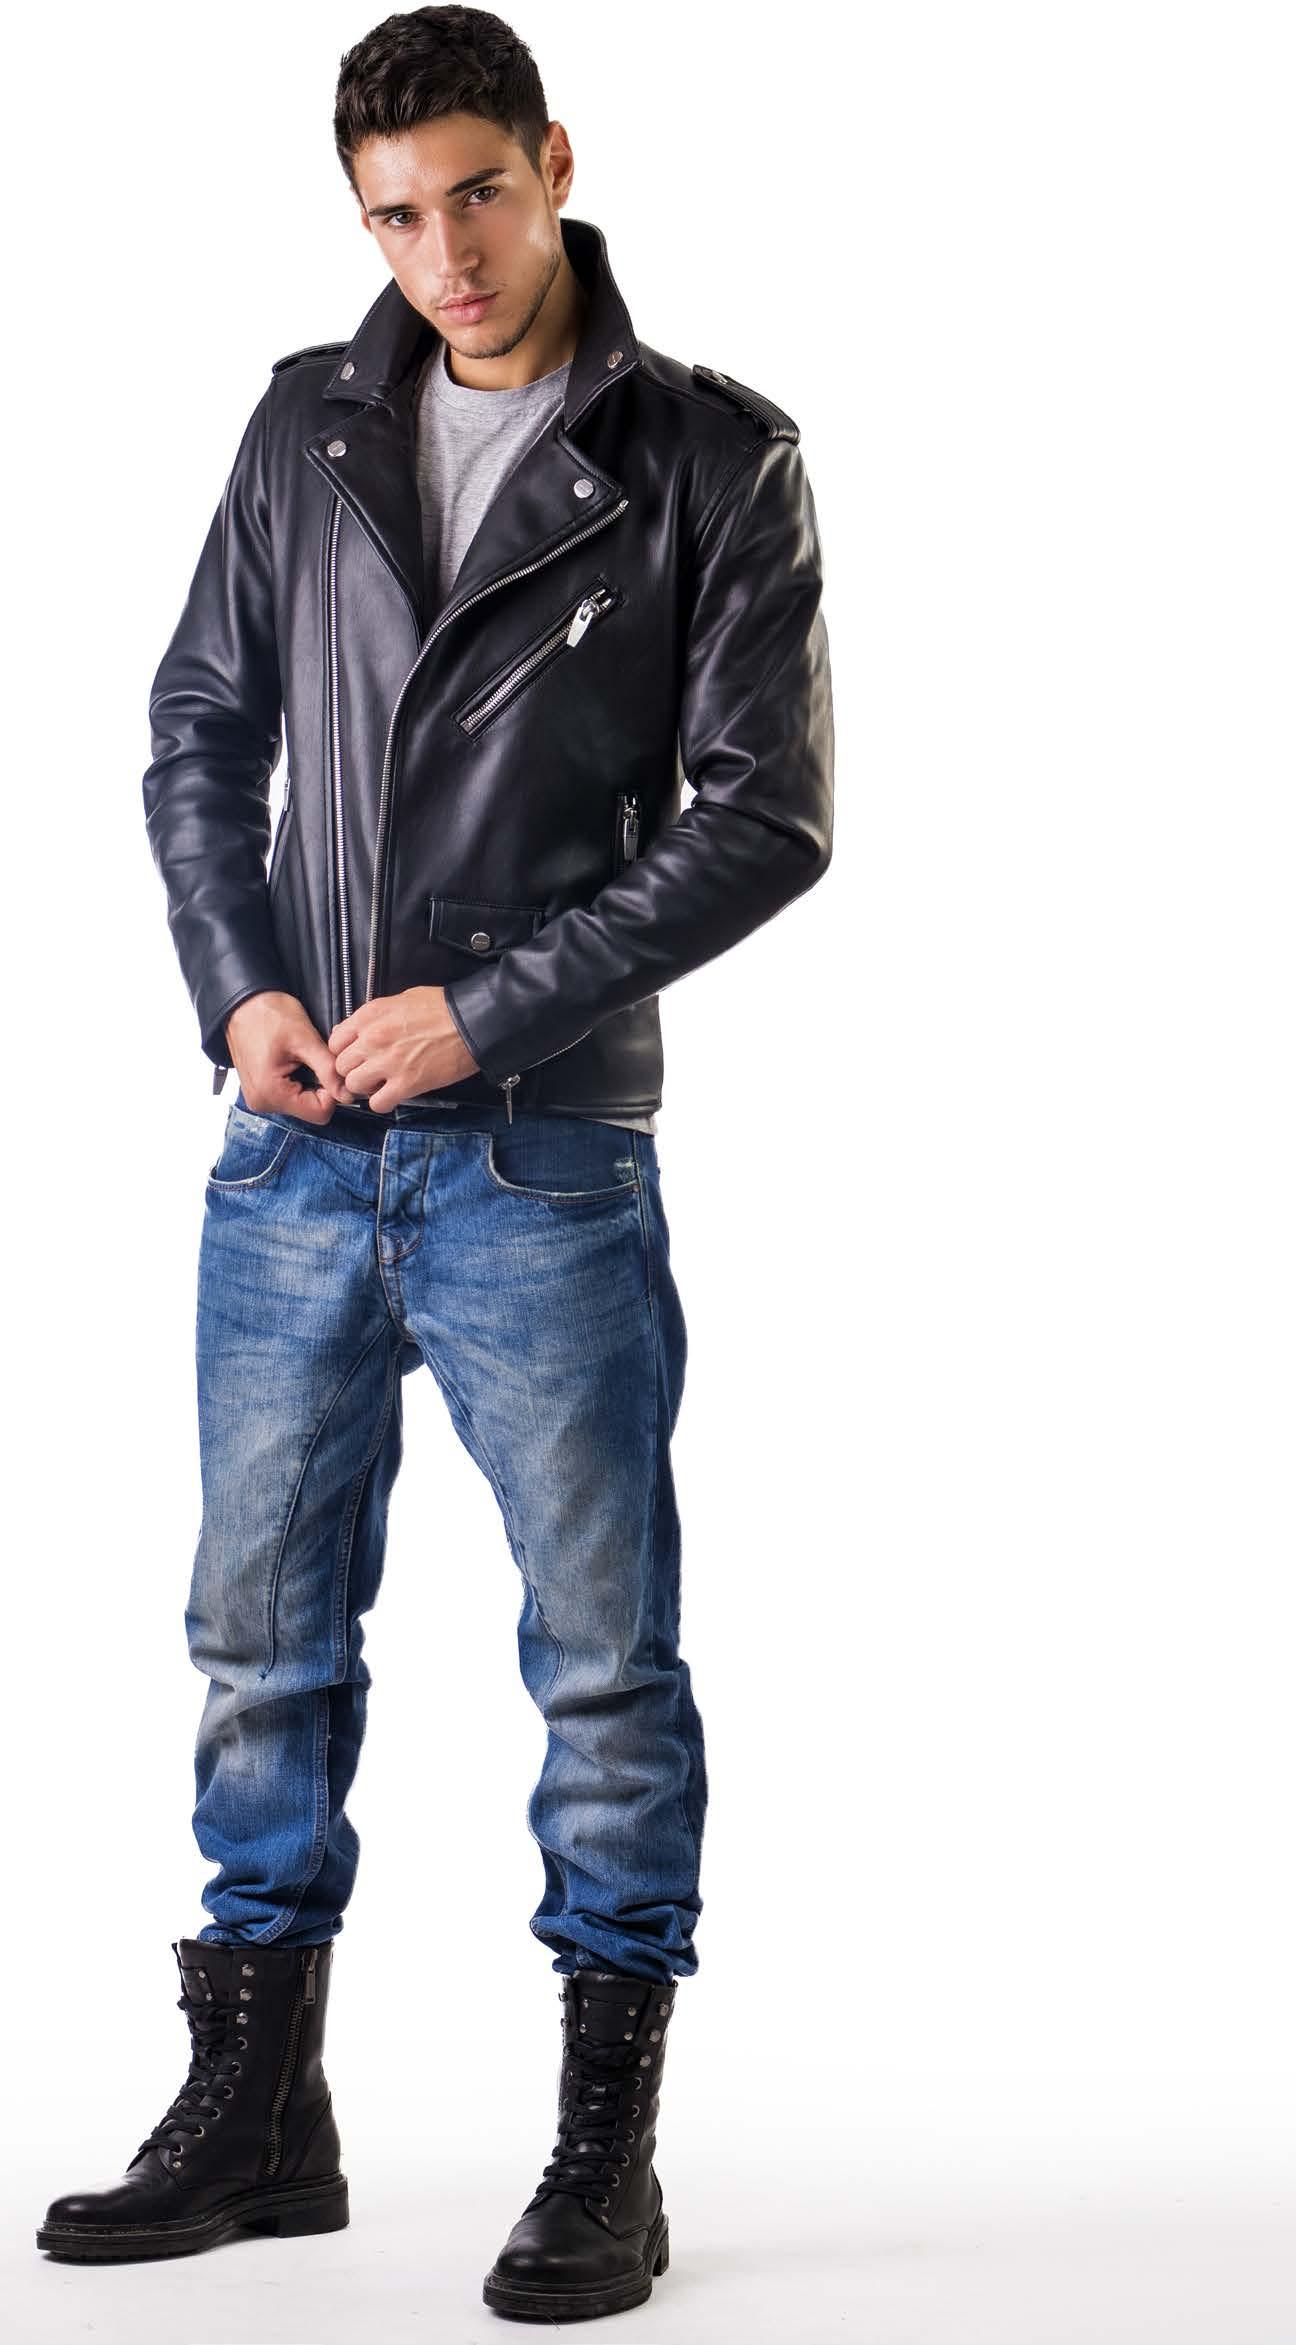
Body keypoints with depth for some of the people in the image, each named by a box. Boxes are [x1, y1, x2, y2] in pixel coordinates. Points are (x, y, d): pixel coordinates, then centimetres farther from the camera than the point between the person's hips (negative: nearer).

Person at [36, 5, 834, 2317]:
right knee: (262, 1629, 10)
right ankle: (256, 2109, 24)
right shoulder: (309, 426, 9)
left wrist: (488, 1010, -13)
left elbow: (763, 812, -8)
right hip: (291, 1150, 5)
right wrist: (237, 983, -3)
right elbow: (201, 730, 14)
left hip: (541, 1152, -4)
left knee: (603, 1650, 1)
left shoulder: (714, 459, -3)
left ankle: (608, 2157, 13)